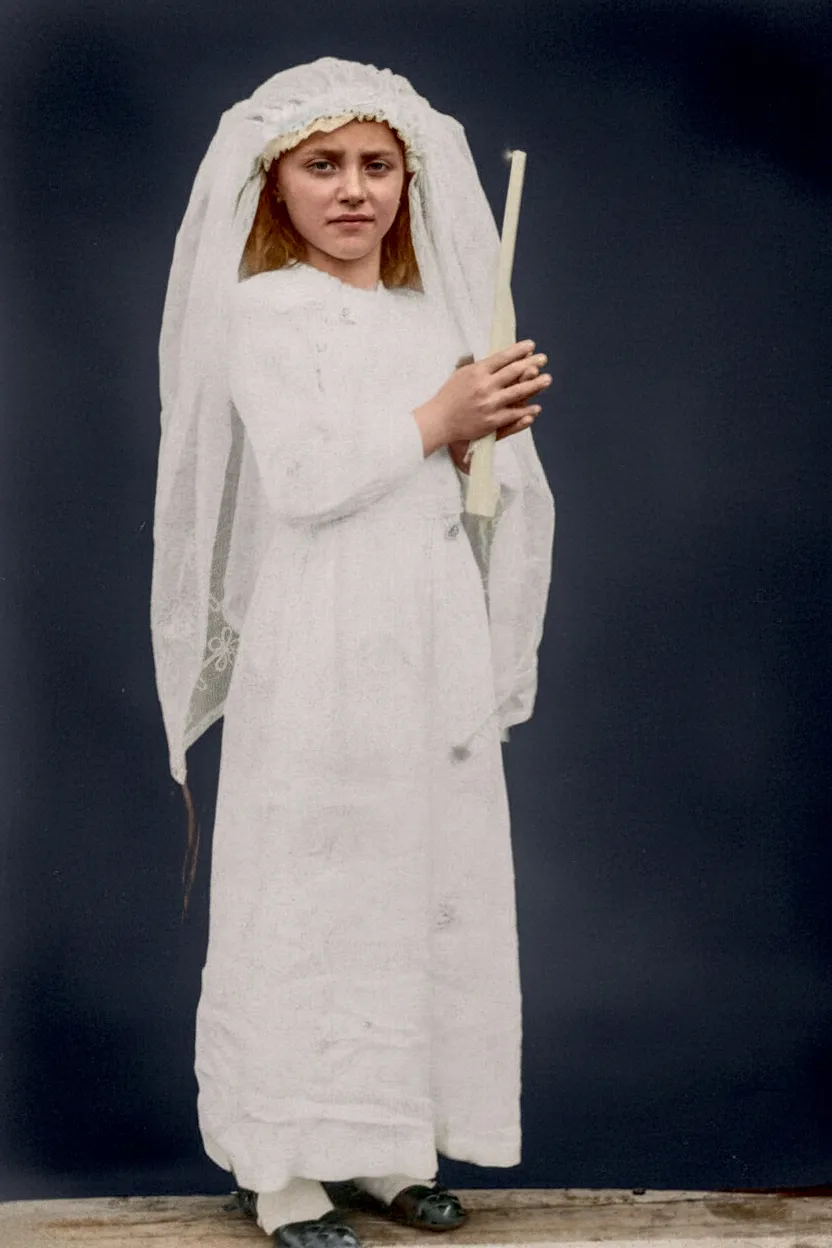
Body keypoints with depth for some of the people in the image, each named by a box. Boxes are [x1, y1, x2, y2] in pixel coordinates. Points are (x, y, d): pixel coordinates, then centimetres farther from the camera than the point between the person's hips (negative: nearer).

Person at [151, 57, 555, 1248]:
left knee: (432, 886, 8)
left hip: (437, 639, 6)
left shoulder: (434, 314, 13)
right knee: (309, 896, -2)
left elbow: (476, 490, 13)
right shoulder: (261, 310, -4)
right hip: (318, 653, -6)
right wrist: (437, 421, -13)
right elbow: (301, 477, -15)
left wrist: (491, 432, -7)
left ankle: (391, 1145, 20)